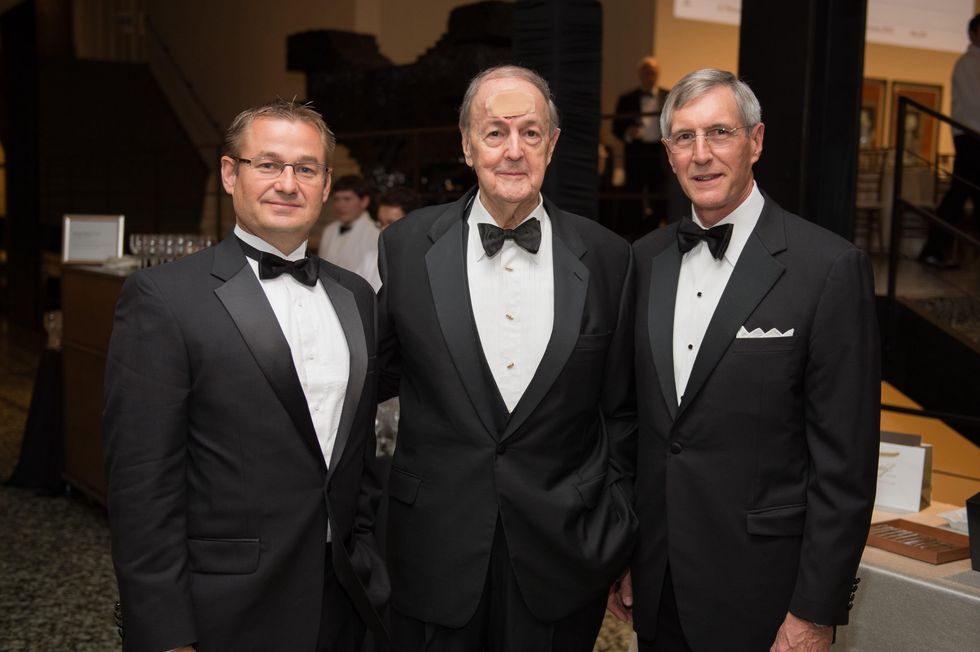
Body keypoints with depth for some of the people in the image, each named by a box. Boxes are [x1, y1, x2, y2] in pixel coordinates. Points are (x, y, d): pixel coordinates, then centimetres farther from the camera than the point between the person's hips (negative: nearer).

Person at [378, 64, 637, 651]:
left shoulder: (608, 258, -1)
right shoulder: (407, 246, -2)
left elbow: (621, 412, 4)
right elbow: (380, 374, 8)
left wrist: (619, 538, 5)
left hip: (564, 559, 0)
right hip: (437, 553, 0)